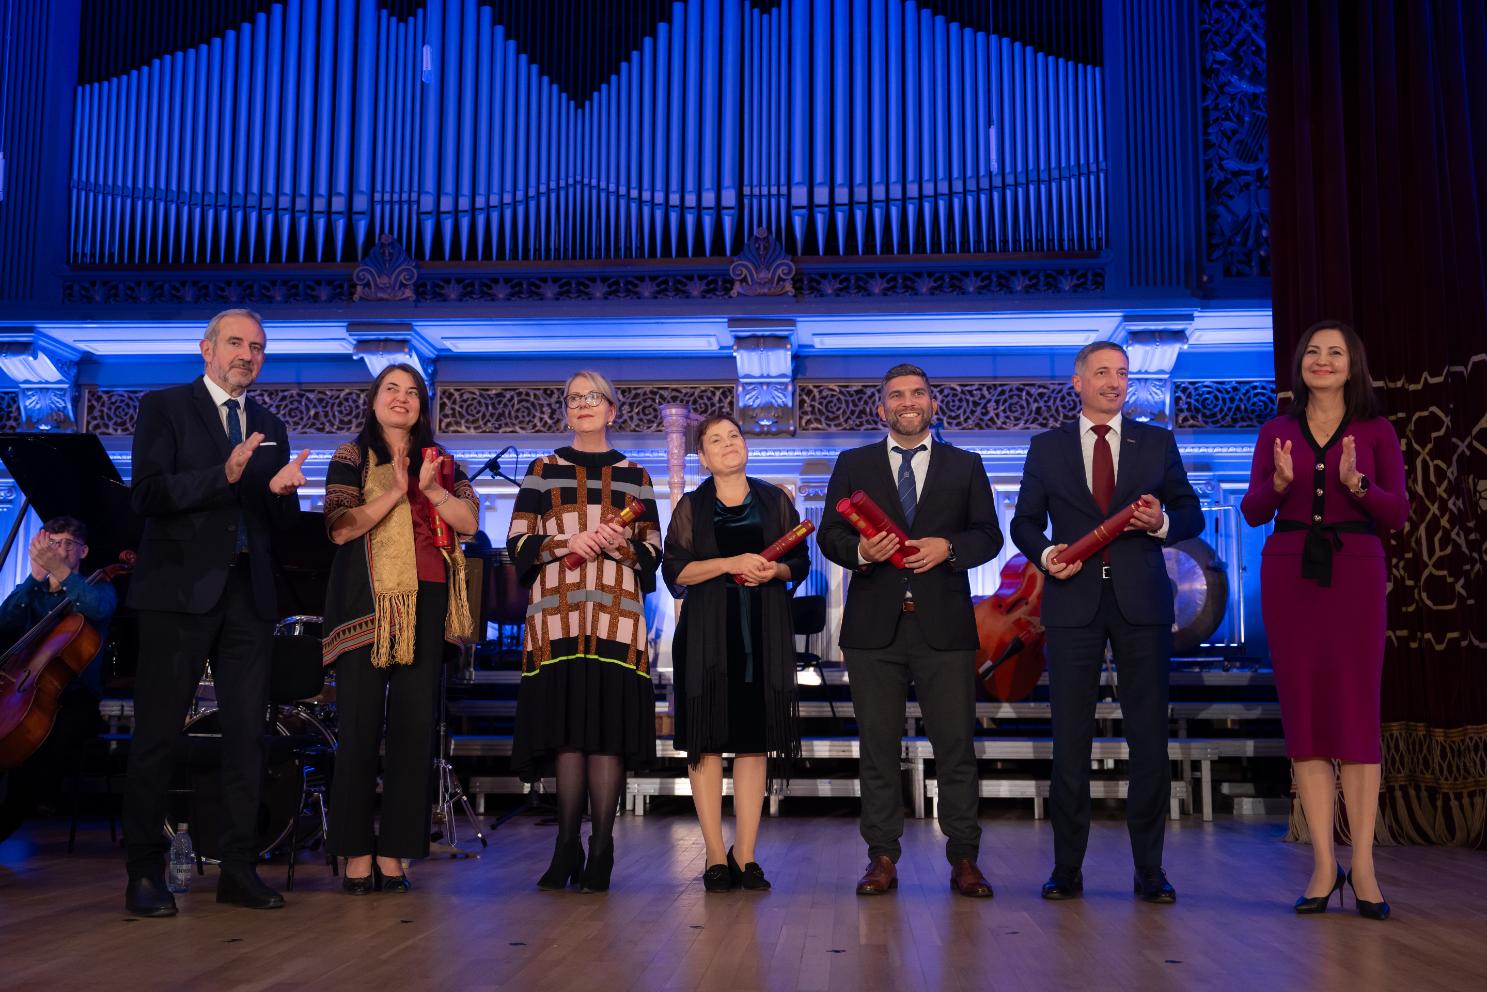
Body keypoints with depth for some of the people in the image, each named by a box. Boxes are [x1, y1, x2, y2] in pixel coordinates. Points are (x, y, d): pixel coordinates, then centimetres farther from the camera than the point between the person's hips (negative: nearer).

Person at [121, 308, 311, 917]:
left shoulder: (270, 426, 17)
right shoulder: (164, 407, 2)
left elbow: (282, 521, 14)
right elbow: (146, 495, -10)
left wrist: (282, 490, -8)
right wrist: (223, 475, -22)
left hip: (248, 593, 5)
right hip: (180, 589, -5)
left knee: (247, 734, 5)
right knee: (159, 734, -1)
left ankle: (238, 870, 13)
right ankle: (144, 874, 8)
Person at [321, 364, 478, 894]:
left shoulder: (441, 463, 18)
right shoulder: (352, 457, 8)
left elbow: (469, 522, 6)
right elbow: (339, 528, -5)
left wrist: (431, 489, -9)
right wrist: (395, 493, -12)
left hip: (426, 600, 3)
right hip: (368, 599, -3)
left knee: (414, 724, 0)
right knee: (361, 724, -4)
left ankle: (394, 853, 4)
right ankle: (357, 854, 2)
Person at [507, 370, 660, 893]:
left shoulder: (635, 476, 15)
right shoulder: (542, 470, 14)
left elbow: (654, 550, 11)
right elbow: (518, 542, 7)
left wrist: (622, 544, -10)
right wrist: (566, 545, -10)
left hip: (616, 615, 0)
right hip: (558, 614, 0)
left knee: (609, 729, -6)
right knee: (566, 730, -3)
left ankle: (601, 849, 1)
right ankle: (567, 846, 6)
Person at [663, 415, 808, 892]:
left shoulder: (775, 500, 12)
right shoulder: (692, 506, 8)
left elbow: (800, 562, 12)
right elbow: (674, 571, -2)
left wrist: (774, 570, -9)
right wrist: (731, 563, -14)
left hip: (763, 634, 1)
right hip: (707, 633, -1)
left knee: (755, 741, -1)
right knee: (706, 740, -4)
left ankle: (746, 857, 4)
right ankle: (716, 857, 1)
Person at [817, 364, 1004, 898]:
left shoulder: (965, 466, 12)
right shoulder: (853, 465, 12)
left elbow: (988, 535, 7)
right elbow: (829, 534, 7)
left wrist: (948, 547, -12)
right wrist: (859, 551, -13)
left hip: (944, 624, 0)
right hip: (874, 625, 1)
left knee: (956, 745, -1)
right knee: (878, 746, 4)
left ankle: (964, 859, 7)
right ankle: (882, 859, 11)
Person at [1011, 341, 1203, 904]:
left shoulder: (1157, 443, 11)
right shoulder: (1047, 448, 10)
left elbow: (1192, 515, 9)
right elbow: (1025, 521, 11)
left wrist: (1162, 523, -12)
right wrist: (1045, 553, -9)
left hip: (1141, 602, 0)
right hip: (1074, 602, 0)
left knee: (1149, 736, 1)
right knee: (1070, 737, 2)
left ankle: (1150, 869, 10)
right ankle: (1067, 867, 10)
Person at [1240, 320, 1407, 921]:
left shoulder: (1376, 432, 6)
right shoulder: (1277, 432, 10)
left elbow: (1398, 514, 0)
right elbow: (1253, 512, 4)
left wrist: (1357, 485, -18)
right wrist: (1278, 483, -15)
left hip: (1355, 573, -1)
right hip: (1288, 573, 2)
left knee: (1356, 712, -4)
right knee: (1303, 713, 0)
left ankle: (1362, 867, -1)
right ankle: (1323, 865, 4)